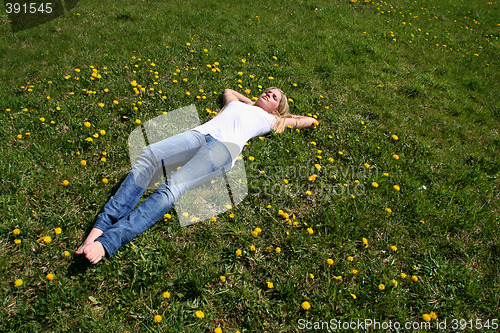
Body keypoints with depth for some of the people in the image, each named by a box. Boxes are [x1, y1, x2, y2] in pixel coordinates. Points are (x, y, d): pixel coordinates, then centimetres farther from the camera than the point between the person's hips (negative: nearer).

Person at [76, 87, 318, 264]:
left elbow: (309, 121, 36)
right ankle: (100, 227, -34)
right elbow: (228, 90, 61)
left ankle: (107, 242, -41)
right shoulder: (237, 104, 39)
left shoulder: (270, 119, 29)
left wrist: (285, 116, 40)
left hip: (224, 147, -4)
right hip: (198, 134, 5)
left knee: (172, 187, -31)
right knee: (147, 156, -27)